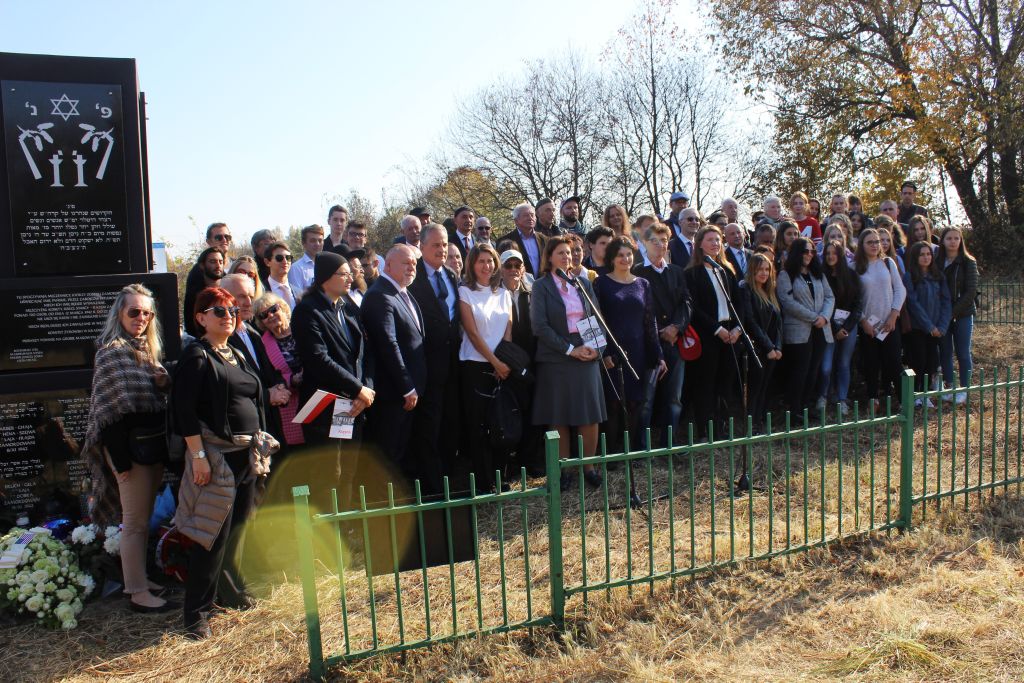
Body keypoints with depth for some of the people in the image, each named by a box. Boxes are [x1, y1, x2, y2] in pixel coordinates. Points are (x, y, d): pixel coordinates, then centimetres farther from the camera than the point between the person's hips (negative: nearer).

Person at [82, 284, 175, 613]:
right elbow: (108, 408, -17)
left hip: (153, 444, 8)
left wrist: (163, 383, -3)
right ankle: (138, 593, 8)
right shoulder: (112, 351, -11)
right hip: (131, 446, -8)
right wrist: (120, 460, -20)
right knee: (135, 521, 0)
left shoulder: (147, 349, 13)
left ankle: (138, 577, 28)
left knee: (143, 517, 16)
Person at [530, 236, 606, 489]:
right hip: (556, 360, -3)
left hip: (587, 357, 3)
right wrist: (570, 350, -14)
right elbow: (540, 326, -10)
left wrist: (596, 347, -7)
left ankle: (589, 467, 14)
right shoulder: (541, 286, -1)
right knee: (559, 419, 3)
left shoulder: (584, 283, 12)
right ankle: (563, 470, 13)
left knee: (591, 416, 2)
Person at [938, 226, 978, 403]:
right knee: (945, 352, 7)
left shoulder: (968, 263, -3)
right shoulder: (937, 262, 4)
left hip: (963, 314, -2)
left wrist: (953, 311, -15)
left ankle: (964, 389, 11)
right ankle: (948, 386, 17)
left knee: (963, 353, 2)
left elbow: (971, 291, -8)